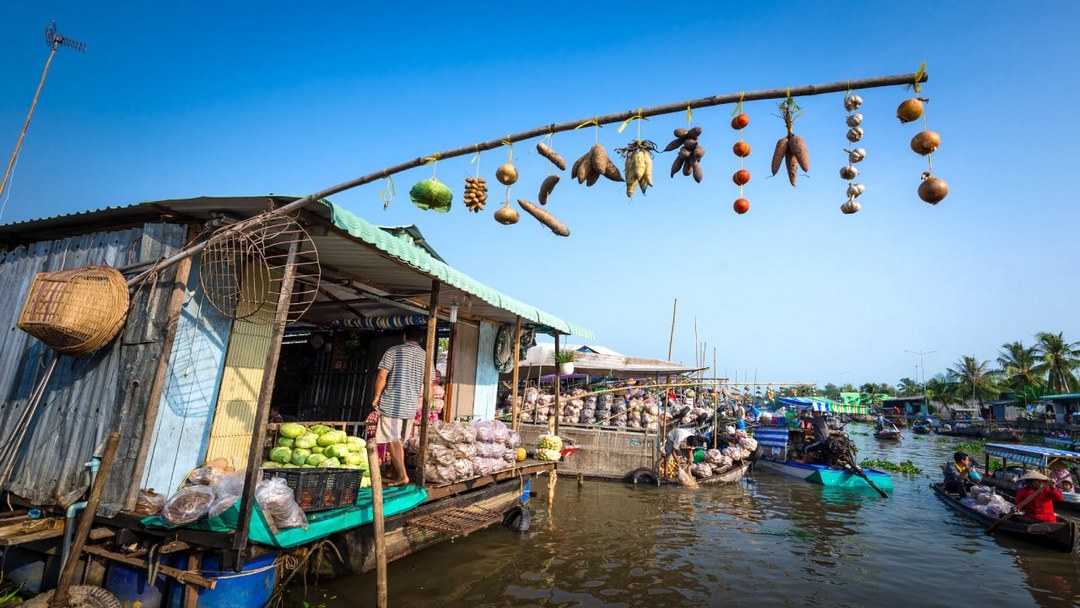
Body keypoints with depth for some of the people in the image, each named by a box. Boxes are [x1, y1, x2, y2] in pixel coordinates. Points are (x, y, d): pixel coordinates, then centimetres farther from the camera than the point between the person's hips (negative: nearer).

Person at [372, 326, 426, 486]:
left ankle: (402, 475, -2)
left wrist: (377, 397, 1)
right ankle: (396, 472, 23)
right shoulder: (425, 356, 7)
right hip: (411, 406, 5)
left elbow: (381, 377, -11)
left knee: (393, 440, 1)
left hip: (392, 403, -5)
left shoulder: (393, 351, -5)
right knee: (398, 440, 17)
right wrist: (420, 400, 22)